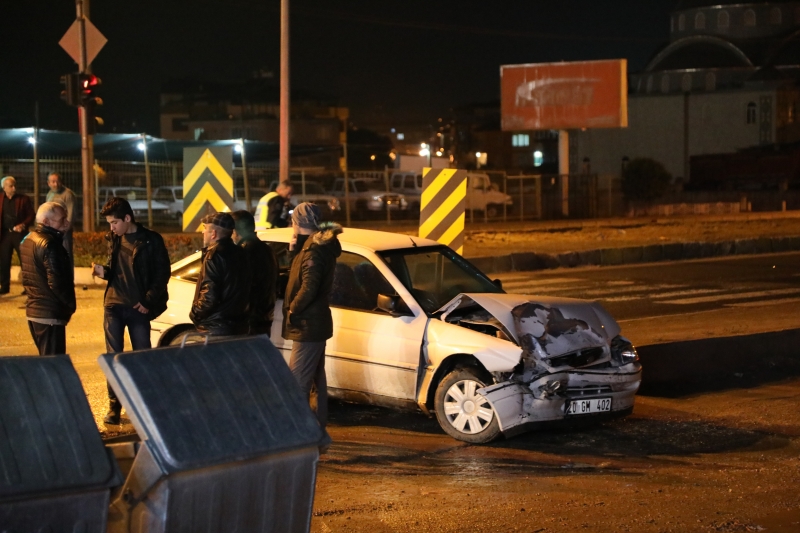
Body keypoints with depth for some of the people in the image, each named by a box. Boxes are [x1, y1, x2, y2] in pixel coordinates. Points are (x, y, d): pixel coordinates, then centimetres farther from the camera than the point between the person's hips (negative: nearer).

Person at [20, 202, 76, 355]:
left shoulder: (28, 240, 9)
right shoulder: (49, 244, -19)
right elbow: (56, 283, -21)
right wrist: (70, 304, -7)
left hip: (33, 310, 9)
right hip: (50, 314, -9)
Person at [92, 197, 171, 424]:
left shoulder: (151, 240, -5)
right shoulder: (113, 239, 9)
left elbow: (162, 273, -3)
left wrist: (148, 301, -9)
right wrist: (104, 271, -5)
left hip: (138, 307, -4)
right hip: (114, 305, 4)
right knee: (113, 356, 2)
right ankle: (114, 406, 8)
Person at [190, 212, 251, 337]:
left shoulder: (214, 256, -15)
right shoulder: (240, 254, 11)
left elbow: (208, 297, -20)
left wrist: (194, 314, -5)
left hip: (215, 329, -9)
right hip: (238, 326, 9)